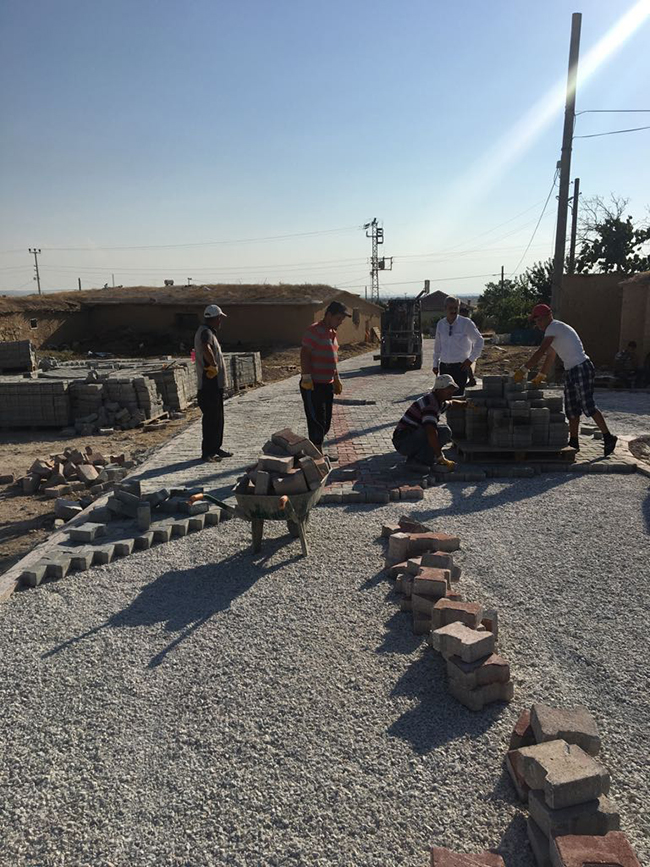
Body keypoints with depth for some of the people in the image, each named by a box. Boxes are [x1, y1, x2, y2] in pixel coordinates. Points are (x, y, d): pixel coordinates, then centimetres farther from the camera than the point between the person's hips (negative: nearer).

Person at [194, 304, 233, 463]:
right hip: (209, 384, -10)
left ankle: (215, 448, 26)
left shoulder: (208, 331, 17)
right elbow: (206, 349, -38)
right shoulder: (205, 332, -16)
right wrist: (213, 365, -26)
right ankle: (207, 452, 1)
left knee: (218, 418, 17)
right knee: (211, 418, -5)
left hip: (215, 384, 10)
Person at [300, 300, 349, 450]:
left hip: (327, 385, 9)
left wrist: (336, 380, 25)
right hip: (313, 386, -9)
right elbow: (305, 355, -19)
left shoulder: (332, 332, 15)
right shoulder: (314, 331, -14)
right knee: (317, 423, -4)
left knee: (325, 423, 14)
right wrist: (306, 378, -24)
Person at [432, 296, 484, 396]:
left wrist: (471, 359, 0)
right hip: (444, 367, 4)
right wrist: (435, 364, 17)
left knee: (458, 395, -10)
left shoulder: (466, 323, -4)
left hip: (460, 367, -4)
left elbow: (479, 341, 5)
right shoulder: (440, 324, 7)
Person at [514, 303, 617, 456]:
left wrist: (523, 370, -19)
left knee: (588, 406, -10)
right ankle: (574, 442, 14)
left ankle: (608, 438, -1)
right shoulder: (554, 331, 18)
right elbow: (549, 357, 24)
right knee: (571, 408, 9)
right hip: (570, 371, 10)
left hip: (582, 368, -10)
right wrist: (540, 377, 24)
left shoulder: (555, 327, -12)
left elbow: (540, 352, -19)